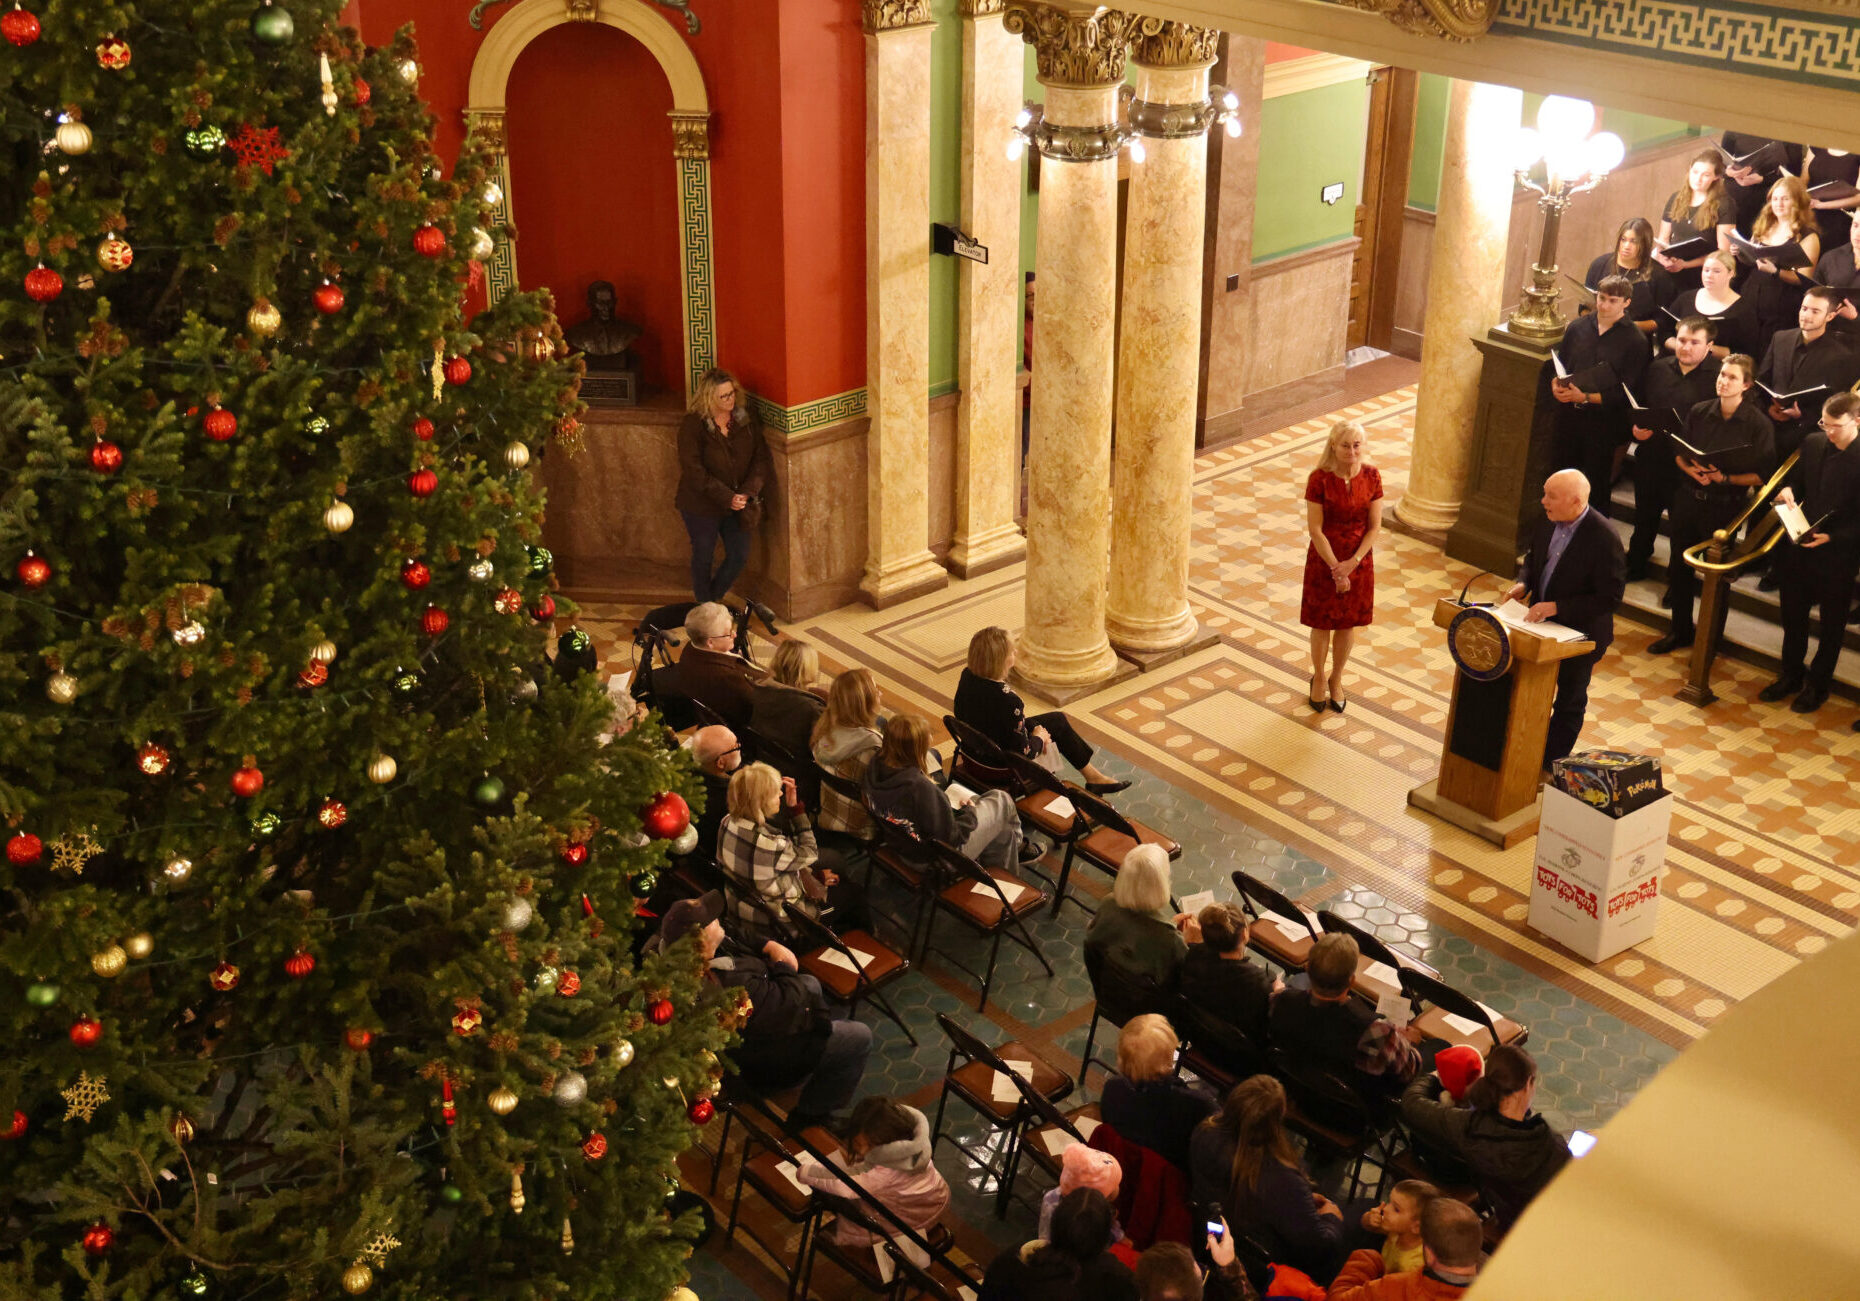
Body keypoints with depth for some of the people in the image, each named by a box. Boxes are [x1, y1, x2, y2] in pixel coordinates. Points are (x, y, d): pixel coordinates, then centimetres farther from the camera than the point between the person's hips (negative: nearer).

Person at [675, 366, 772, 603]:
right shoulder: (692, 425, -18)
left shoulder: (745, 419, -3)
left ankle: (713, 598, 37)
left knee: (739, 557, 10)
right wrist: (727, 498, -25)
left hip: (738, 504, 4)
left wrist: (748, 491, -18)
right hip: (701, 505, -4)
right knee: (704, 557, 12)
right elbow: (694, 470, -22)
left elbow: (762, 457, -2)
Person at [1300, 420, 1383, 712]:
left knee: (1348, 625, 15)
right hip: (1323, 559, -2)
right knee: (1321, 624, 11)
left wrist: (1353, 562, -15)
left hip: (1359, 561, 3)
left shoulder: (1372, 476, -8)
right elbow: (1315, 529, -15)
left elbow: (1374, 527, -4)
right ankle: (1318, 678, 34)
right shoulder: (1319, 479, -17)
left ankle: (1336, 679, 35)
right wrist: (1335, 568, -17)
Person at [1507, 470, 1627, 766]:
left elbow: (1610, 597, -26)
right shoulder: (1547, 522, -8)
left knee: (1570, 702, 15)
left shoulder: (1604, 538, -28)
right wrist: (1523, 583, -9)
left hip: (1580, 634, -6)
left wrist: (1557, 607, -29)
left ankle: (1551, 765, 31)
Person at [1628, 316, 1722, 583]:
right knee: (1644, 516, 21)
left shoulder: (1719, 378, -12)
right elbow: (1636, 407, 14)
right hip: (1650, 459, 5)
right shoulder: (1658, 369, 6)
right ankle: (1635, 565, 42)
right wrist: (1635, 428, -6)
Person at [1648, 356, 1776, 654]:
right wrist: (1690, 469, -12)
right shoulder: (1699, 412, 0)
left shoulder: (1758, 423, -10)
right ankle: (1680, 632, 30)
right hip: (1688, 498, 4)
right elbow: (1679, 453, 9)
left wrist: (1725, 478, -21)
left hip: (1725, 505, -4)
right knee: (1679, 568, 13)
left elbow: (1762, 475, -9)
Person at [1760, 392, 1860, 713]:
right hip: (1799, 547, 5)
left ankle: (1817, 684, 27)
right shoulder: (1812, 443, -1)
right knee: (1793, 617, 18)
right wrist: (1788, 490, -8)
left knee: (1832, 625, 13)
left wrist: (1832, 537, -25)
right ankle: (1791, 675, 36)